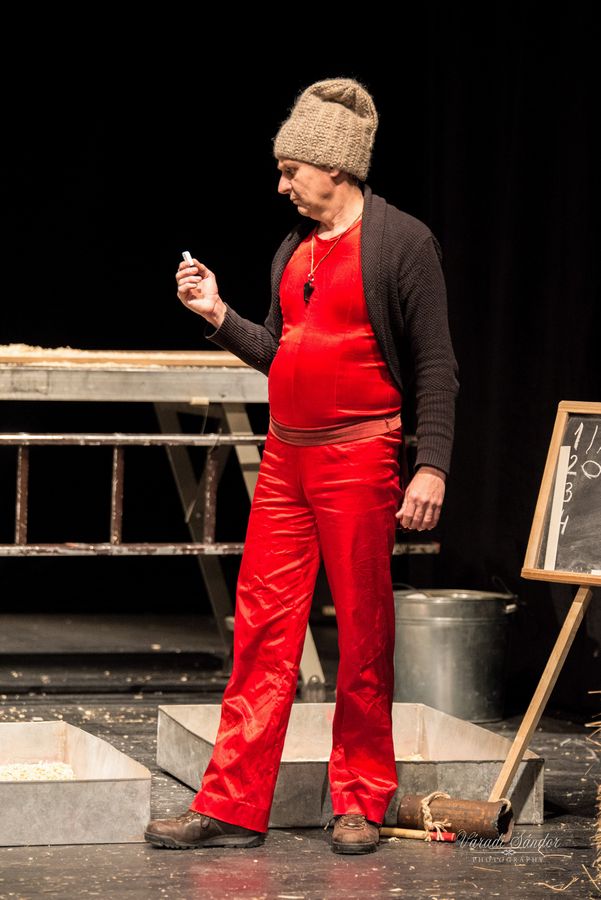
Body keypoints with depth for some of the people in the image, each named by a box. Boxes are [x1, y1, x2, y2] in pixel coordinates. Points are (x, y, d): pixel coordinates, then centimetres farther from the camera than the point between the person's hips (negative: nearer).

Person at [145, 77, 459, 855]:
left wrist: (431, 467, -13)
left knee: (362, 635, 2)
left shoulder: (401, 241, -5)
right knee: (262, 629, 4)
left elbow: (435, 366, -7)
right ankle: (233, 806, 6)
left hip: (359, 461, -6)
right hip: (284, 458, 6)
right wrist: (218, 316, 7)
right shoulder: (293, 249, 15)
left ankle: (360, 803, 13)